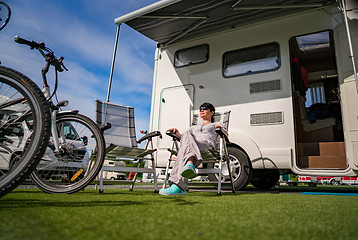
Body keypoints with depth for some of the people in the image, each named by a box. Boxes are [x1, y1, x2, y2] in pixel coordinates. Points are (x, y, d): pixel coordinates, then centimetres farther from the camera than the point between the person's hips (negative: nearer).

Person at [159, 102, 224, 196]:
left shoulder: (216, 124, 32)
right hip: (190, 144, 4)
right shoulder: (194, 127, 42)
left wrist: (221, 129, -6)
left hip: (207, 144, -4)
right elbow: (184, 138, 30)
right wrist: (177, 133, 11)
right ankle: (190, 165, -63)